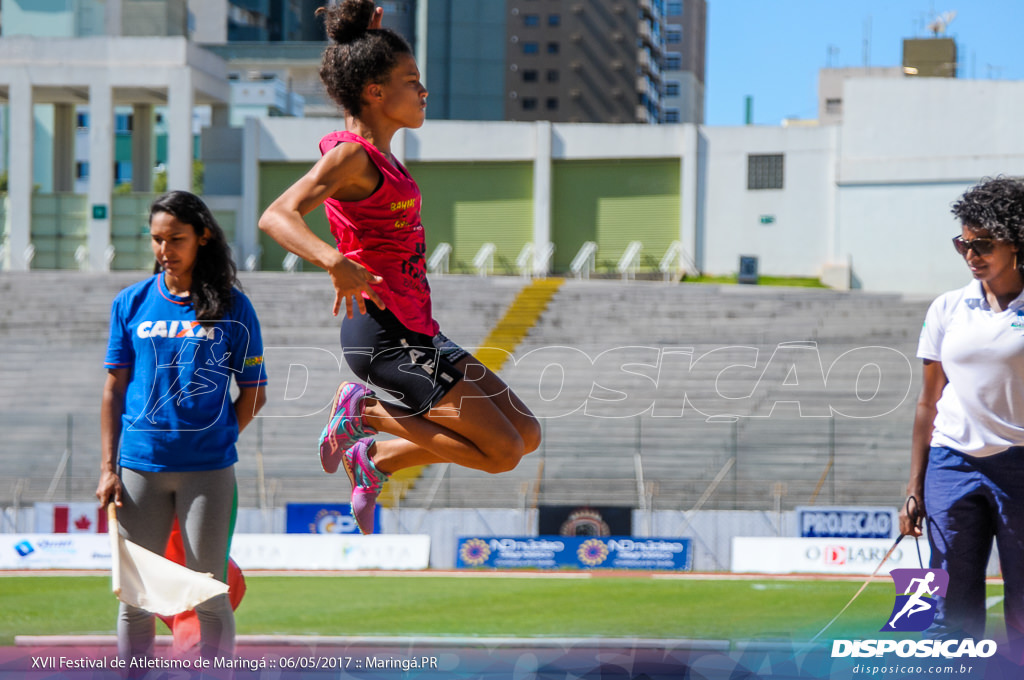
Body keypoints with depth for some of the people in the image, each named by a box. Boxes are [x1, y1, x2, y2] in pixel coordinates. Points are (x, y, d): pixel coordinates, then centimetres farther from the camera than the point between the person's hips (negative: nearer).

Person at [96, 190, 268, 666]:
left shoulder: (232, 307, 2)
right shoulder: (131, 303, 7)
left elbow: (253, 393, 7)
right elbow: (114, 389, 9)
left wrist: (215, 440, 1)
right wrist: (108, 468, 3)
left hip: (208, 470, -2)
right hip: (139, 465, 2)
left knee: (210, 595, 0)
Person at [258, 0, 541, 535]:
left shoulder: (378, 153, 13)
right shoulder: (351, 155, -15)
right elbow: (276, 216, -31)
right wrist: (334, 261, -45)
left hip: (417, 334, 10)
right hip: (385, 336, -10)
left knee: (524, 434, 10)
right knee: (501, 451, -11)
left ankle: (374, 461, 15)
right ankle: (364, 413, 1)